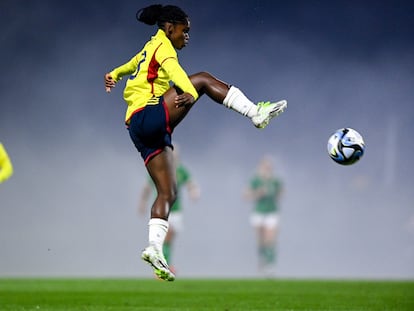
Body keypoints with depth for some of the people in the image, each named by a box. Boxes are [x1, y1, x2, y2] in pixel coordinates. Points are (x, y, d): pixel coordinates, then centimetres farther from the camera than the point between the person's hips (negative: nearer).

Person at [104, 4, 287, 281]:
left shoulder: (149, 48, 26)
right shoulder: (163, 46, -2)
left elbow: (132, 65, 47)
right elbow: (173, 70, -24)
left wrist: (114, 75, 61)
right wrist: (191, 93, -39)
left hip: (141, 132, 9)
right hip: (149, 115, -9)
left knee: (168, 192, 1)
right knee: (203, 79, -11)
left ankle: (154, 247, -11)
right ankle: (256, 114, -19)